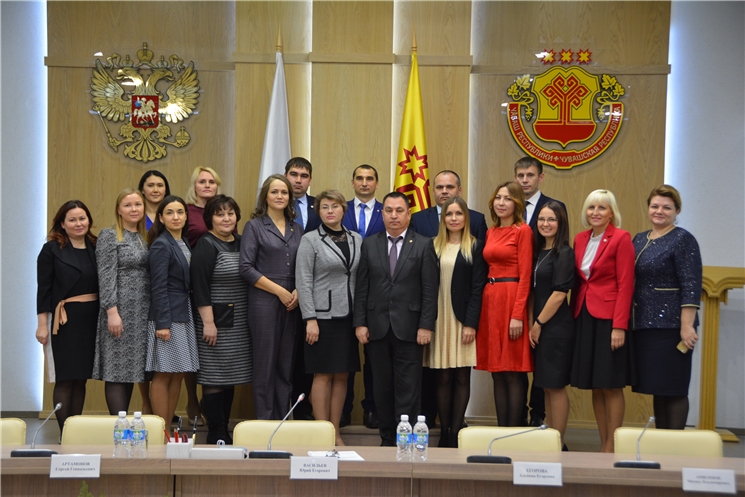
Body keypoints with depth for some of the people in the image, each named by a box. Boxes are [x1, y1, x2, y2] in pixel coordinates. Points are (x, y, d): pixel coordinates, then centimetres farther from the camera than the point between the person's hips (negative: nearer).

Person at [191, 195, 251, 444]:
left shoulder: (241, 243, 13)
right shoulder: (205, 246, -8)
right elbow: (200, 286, -14)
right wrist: (208, 322, -18)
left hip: (239, 324, 7)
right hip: (216, 321, -7)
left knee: (231, 377, 11)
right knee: (215, 378, -3)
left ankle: (225, 431, 20)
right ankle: (216, 435, 5)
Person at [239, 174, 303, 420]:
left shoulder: (297, 229, 13)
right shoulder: (254, 226, 0)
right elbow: (246, 268, -7)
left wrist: (298, 292, -6)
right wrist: (279, 291, -11)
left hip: (292, 304, 4)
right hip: (264, 303, -4)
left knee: (286, 366, 7)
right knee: (265, 365, -1)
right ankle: (263, 423, 7)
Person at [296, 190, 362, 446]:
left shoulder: (356, 240, 10)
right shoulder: (310, 240, -3)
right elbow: (303, 281, -7)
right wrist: (310, 319, -13)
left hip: (348, 317, 4)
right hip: (323, 316, -4)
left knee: (342, 376, 8)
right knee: (323, 375, -1)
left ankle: (336, 433, 16)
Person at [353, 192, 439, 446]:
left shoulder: (423, 245, 3)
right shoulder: (369, 244, 9)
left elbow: (430, 289, -2)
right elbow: (361, 287, 7)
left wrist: (426, 325, -8)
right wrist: (360, 323, 0)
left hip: (408, 327, -2)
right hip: (377, 327, 3)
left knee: (408, 388, -2)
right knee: (382, 387, 7)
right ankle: (387, 439, 16)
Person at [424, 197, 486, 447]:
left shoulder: (475, 248, 2)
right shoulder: (433, 246, 9)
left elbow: (477, 288, -3)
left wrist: (471, 323, -11)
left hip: (463, 319, -2)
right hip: (438, 319, 2)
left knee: (462, 377, 0)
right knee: (443, 378, 3)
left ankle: (456, 432, 6)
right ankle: (444, 432, 9)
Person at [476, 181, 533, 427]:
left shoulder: (523, 231, -5)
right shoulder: (491, 232, 16)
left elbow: (525, 275, -11)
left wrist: (518, 315, -17)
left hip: (511, 300, -7)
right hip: (489, 299, 7)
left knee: (513, 374, -4)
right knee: (497, 373, 9)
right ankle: (501, 431, 14)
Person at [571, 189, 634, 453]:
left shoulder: (621, 238, -6)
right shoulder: (580, 239, 12)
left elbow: (625, 285, -11)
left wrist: (619, 326, -16)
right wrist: (574, 316, 7)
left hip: (608, 318, -6)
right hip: (584, 318, 6)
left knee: (611, 386, -2)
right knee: (594, 386, 8)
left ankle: (612, 447, 6)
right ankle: (602, 445, 16)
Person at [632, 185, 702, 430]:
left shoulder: (682, 240, -7)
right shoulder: (639, 240, 14)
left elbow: (691, 287, -14)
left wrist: (687, 326, -20)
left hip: (671, 325, -7)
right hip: (645, 325, 7)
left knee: (673, 389, -2)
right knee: (657, 389, 12)